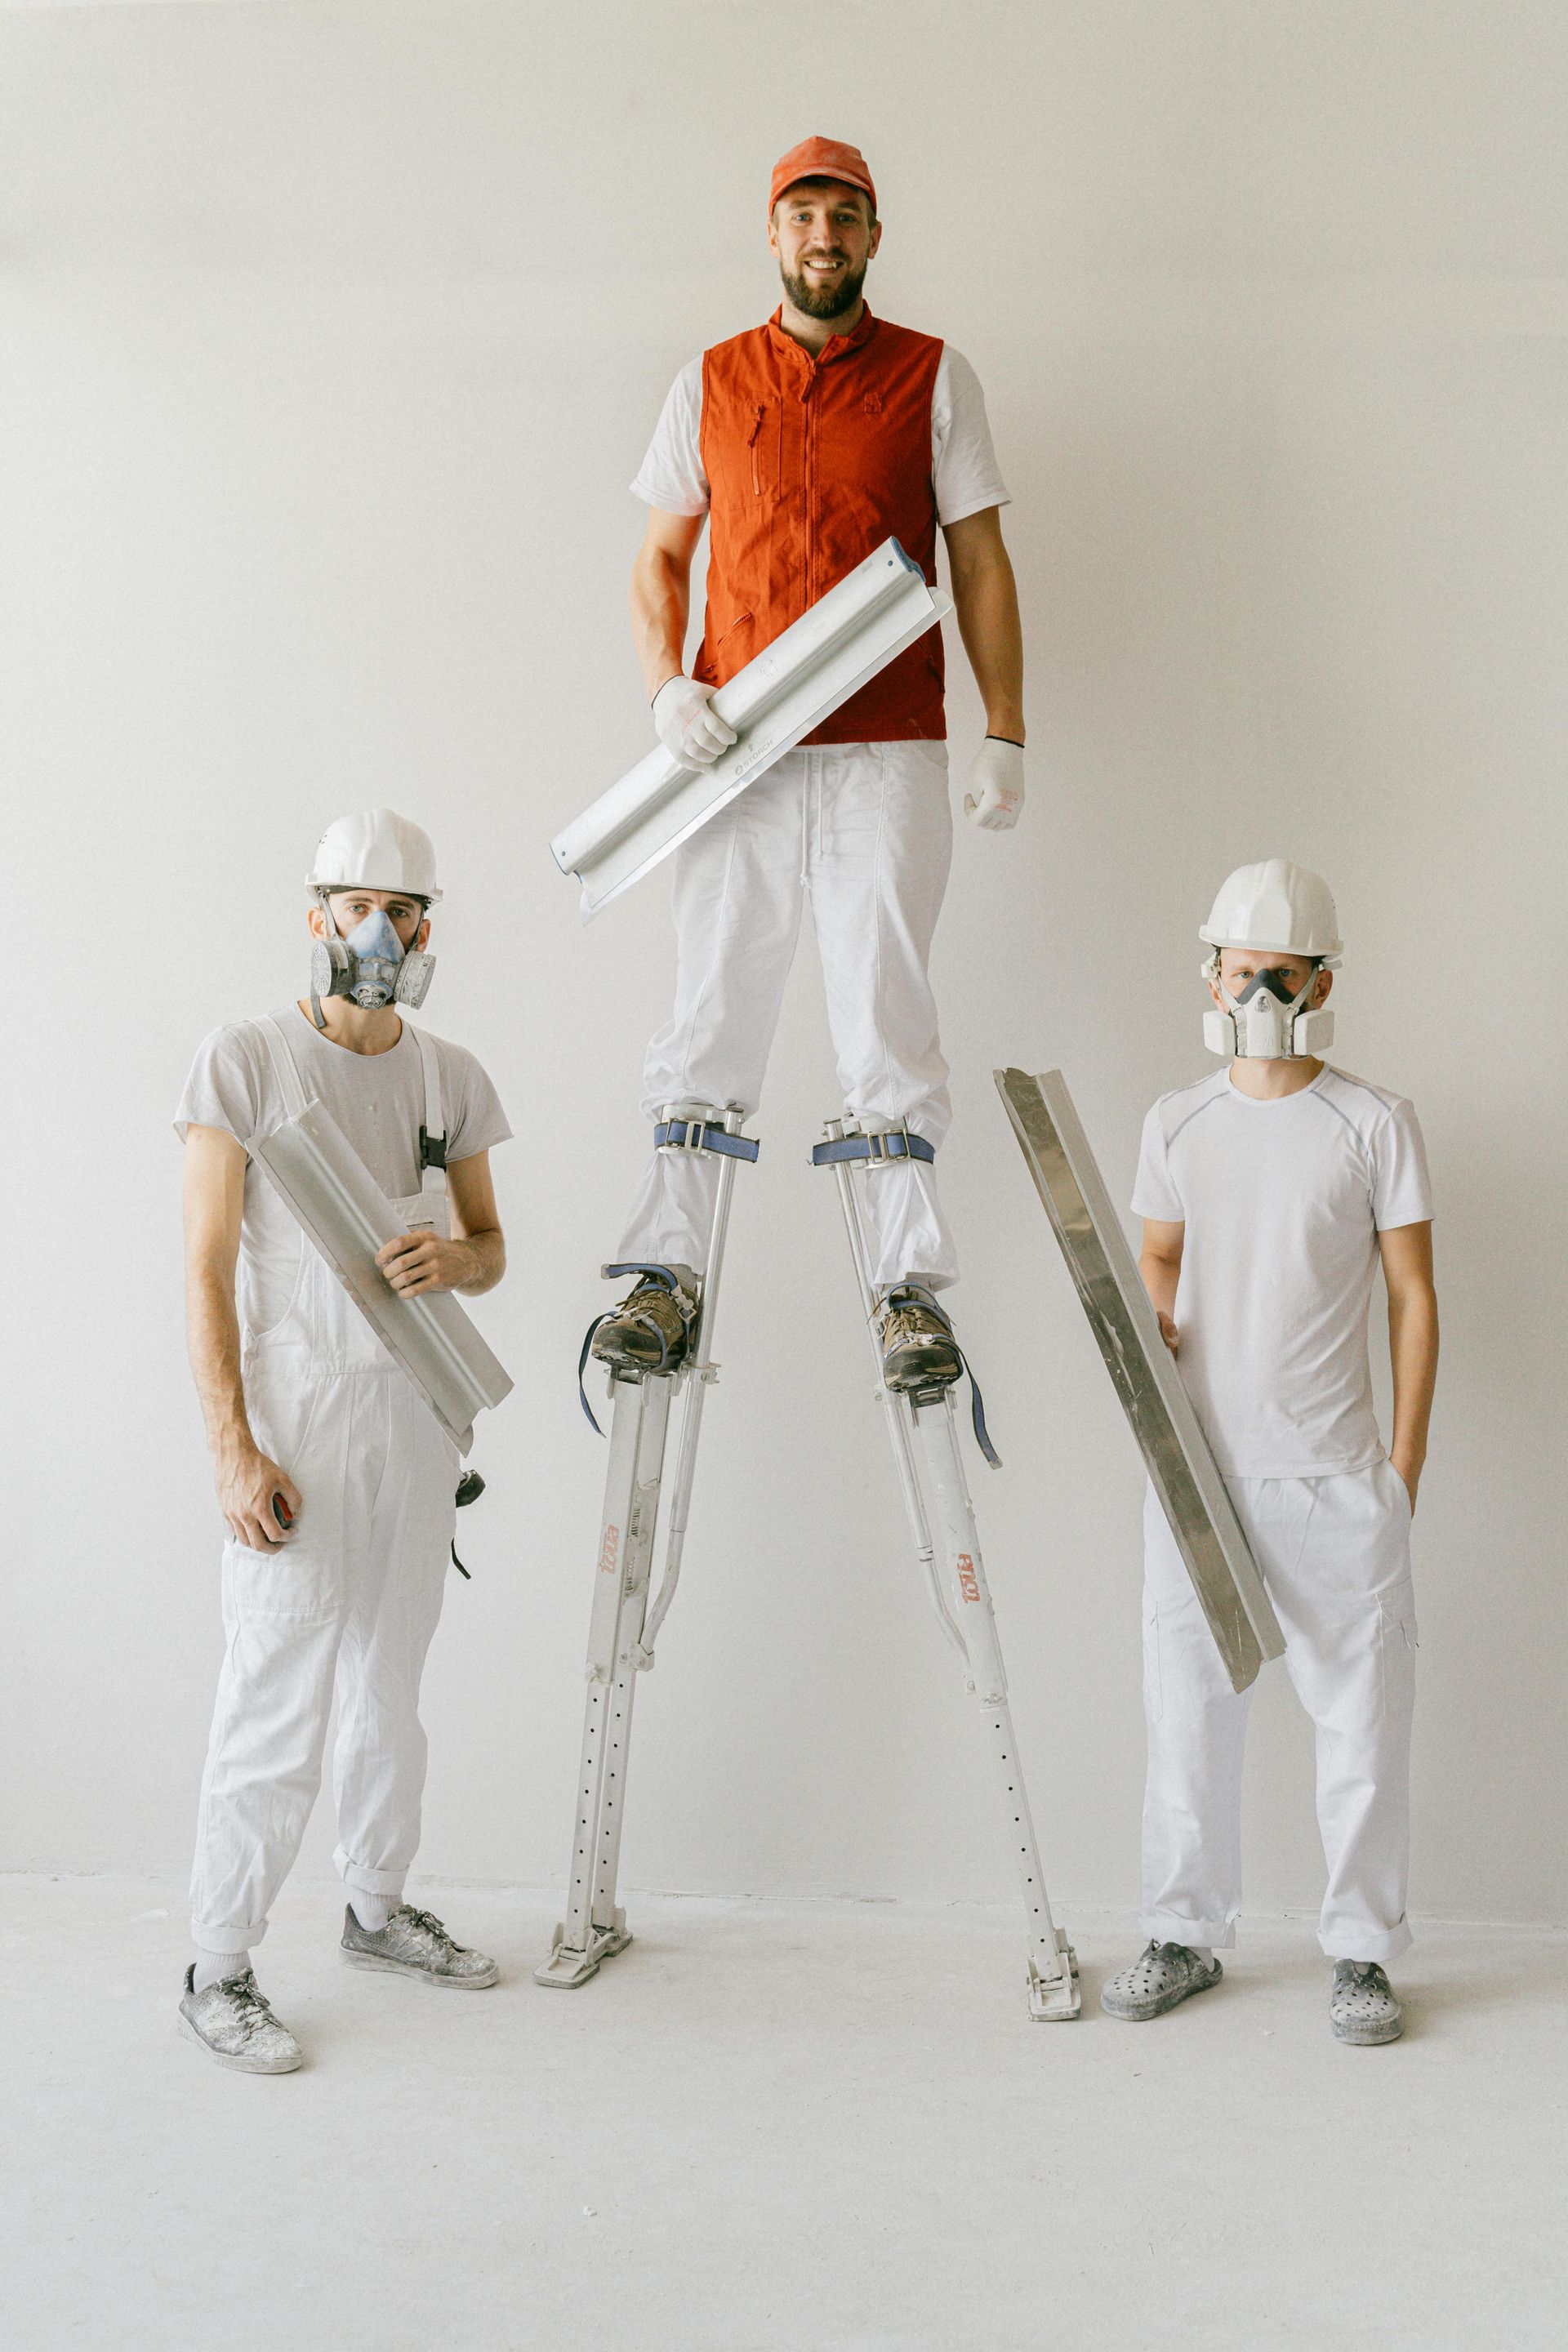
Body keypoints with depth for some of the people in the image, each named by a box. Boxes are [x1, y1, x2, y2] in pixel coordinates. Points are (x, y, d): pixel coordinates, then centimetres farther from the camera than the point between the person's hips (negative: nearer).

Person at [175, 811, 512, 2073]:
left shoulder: (452, 1077, 9)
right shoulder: (246, 1059, -6)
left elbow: (490, 1247, 16)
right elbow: (208, 1270, -9)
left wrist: (455, 1258, -10)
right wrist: (234, 1448, -16)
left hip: (419, 1413, 5)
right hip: (294, 1413, -5)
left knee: (391, 1686, 16)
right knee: (277, 1707, -6)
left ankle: (378, 1908, 33)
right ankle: (219, 1971, 6)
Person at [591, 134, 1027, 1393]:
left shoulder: (935, 378, 8)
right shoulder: (711, 384, 13)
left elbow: (981, 563, 7)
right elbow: (660, 556, 15)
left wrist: (1005, 734, -1)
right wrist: (668, 686, -3)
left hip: (889, 749, -1)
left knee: (888, 1018, -3)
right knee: (711, 1015, 1)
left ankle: (914, 1289, 0)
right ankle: (667, 1273, 5)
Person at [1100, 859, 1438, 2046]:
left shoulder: (1375, 1124, -2)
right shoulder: (1177, 1123, 8)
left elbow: (1415, 1297, 0)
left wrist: (1405, 1462, -4)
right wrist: (1152, 1319, -4)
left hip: (1335, 1472, -3)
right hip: (1199, 1461, 3)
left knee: (1363, 1708, 3)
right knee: (1189, 1705, 9)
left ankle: (1362, 1949, 17)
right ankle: (1187, 1935, 24)